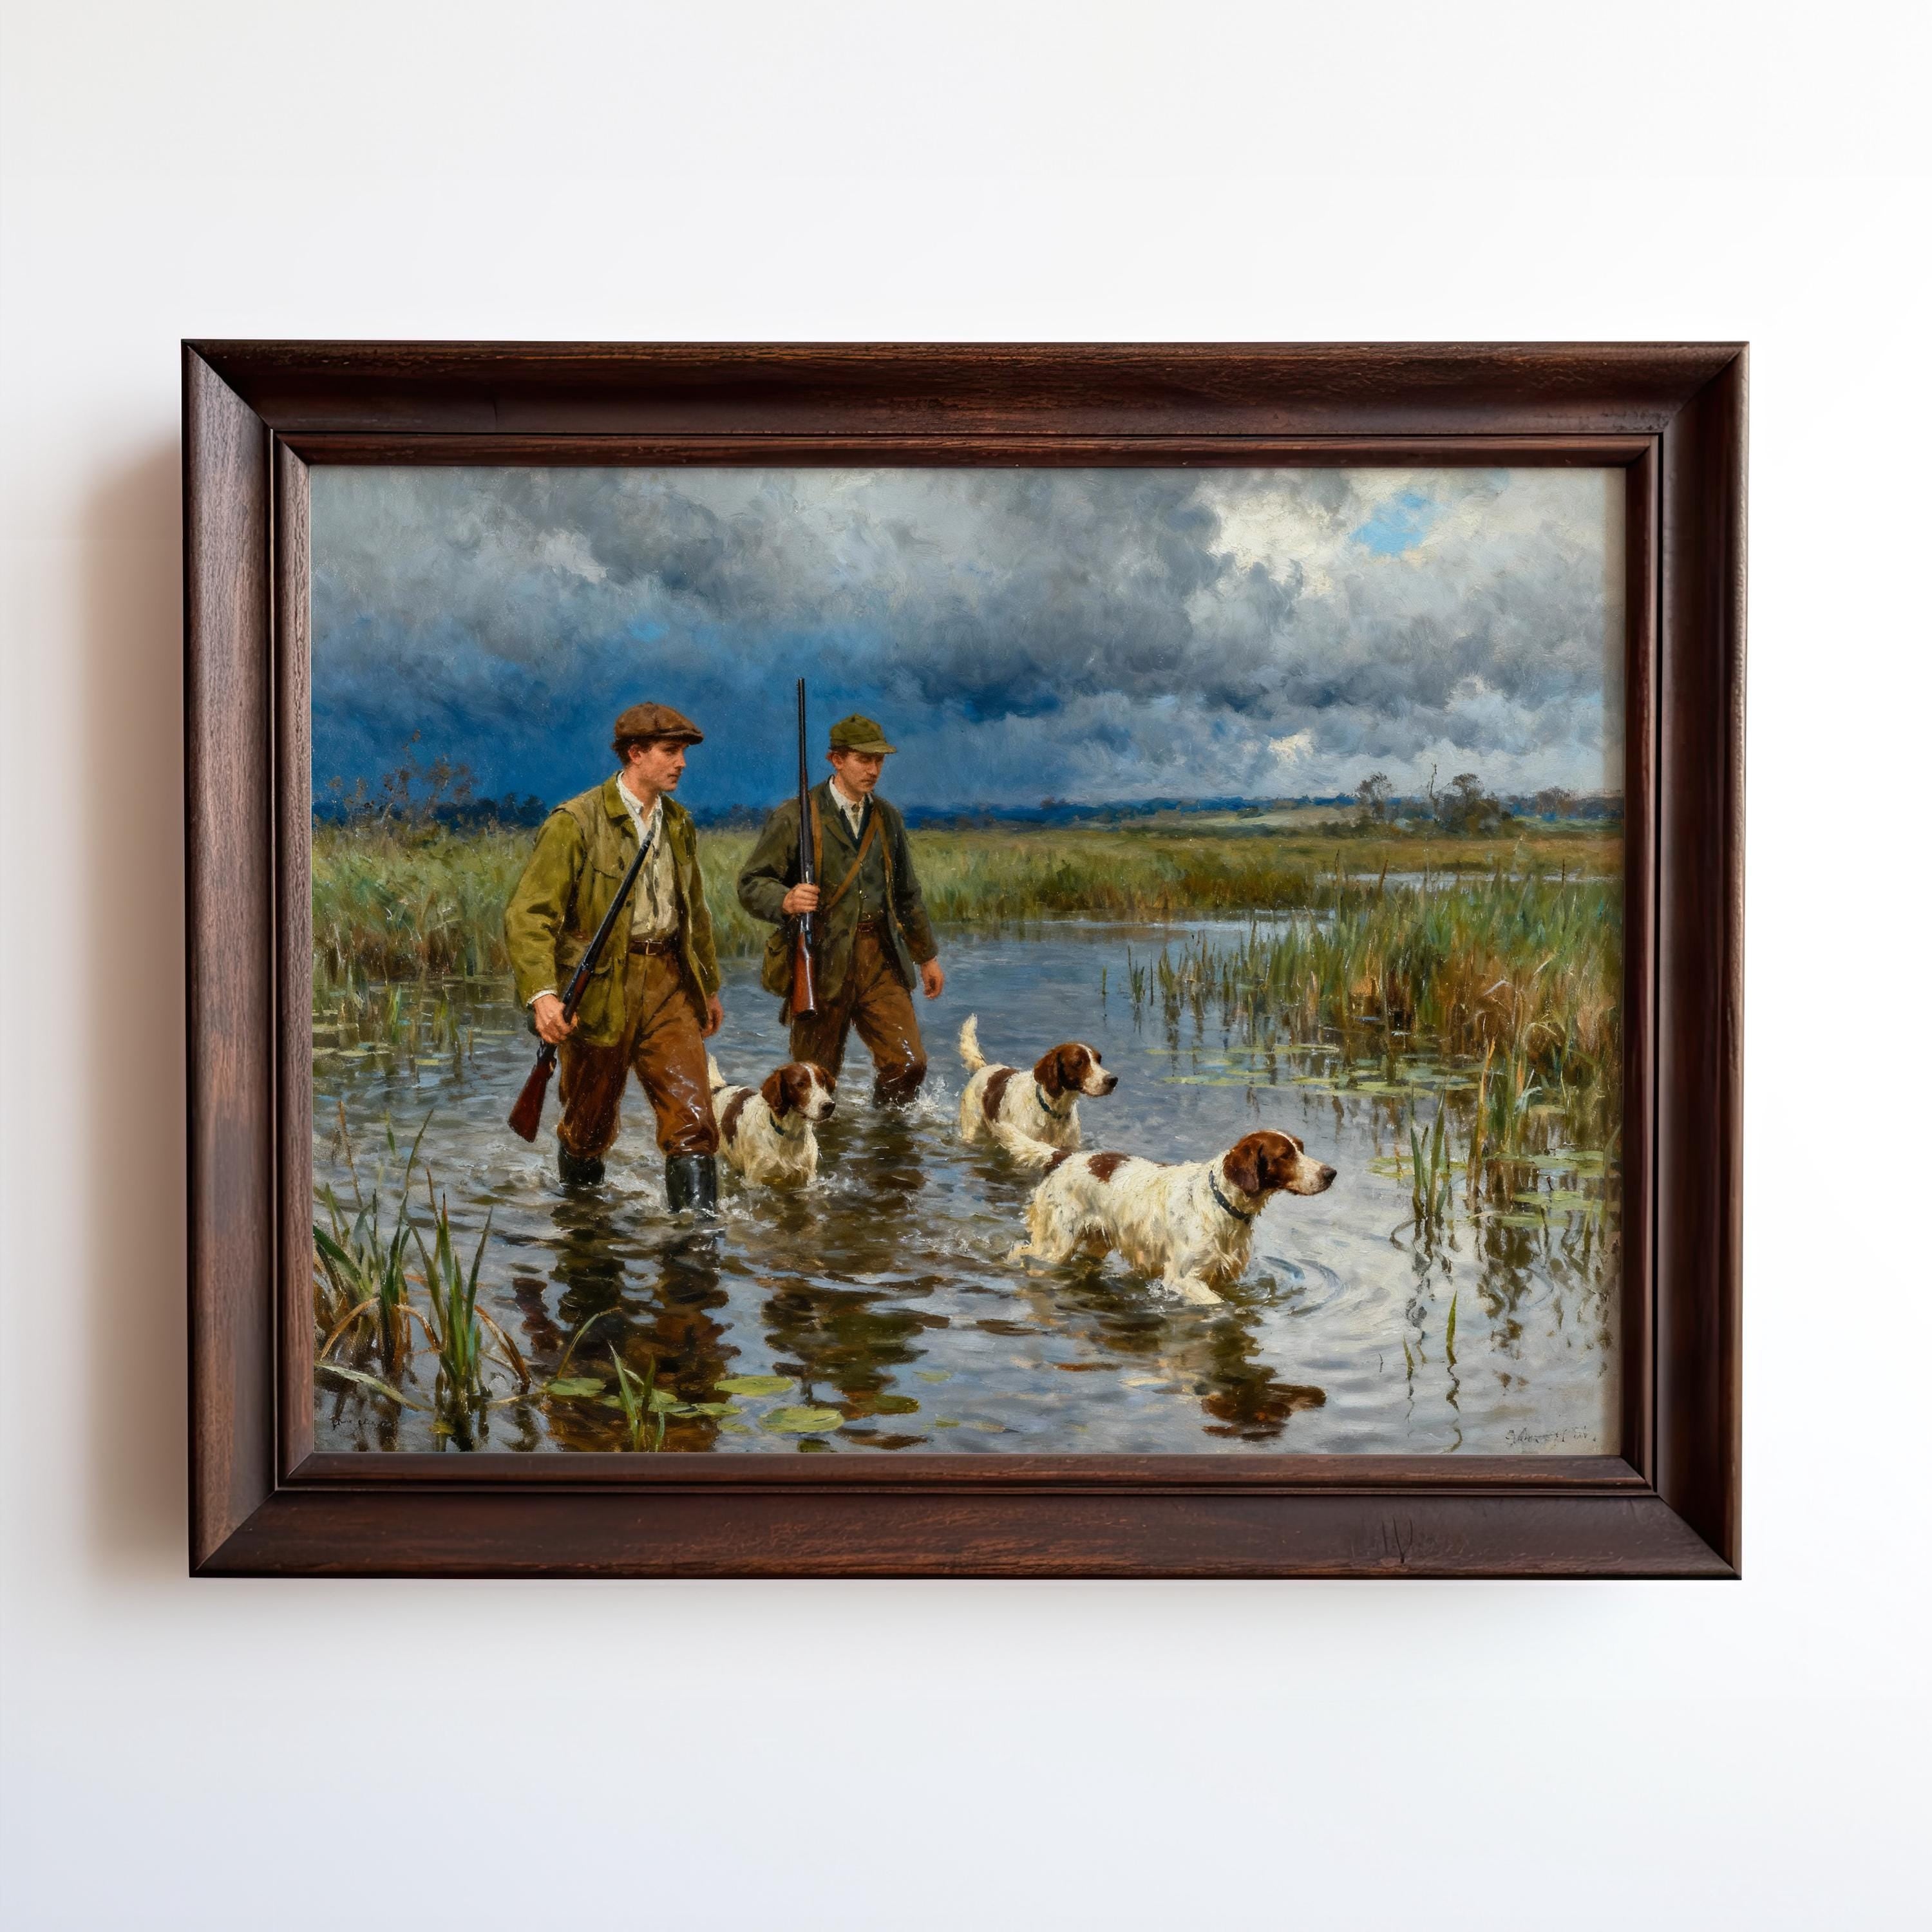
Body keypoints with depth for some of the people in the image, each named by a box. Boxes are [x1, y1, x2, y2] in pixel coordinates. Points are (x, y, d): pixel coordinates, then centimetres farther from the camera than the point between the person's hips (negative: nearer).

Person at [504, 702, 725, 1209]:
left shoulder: (678, 823, 11)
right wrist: (541, 993, -30)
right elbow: (528, 914, -17)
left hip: (668, 980, 4)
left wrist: (710, 985, 29)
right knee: (590, 1123, 11)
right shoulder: (576, 823, -11)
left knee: (692, 1115, -9)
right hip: (601, 985, -4)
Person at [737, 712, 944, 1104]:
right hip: (822, 961, -4)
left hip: (880, 958, 4)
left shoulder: (887, 818, 15)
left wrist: (926, 956, 24)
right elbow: (751, 884, -5)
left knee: (908, 1063, -5)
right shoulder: (795, 817, -3)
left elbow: (907, 894, 24)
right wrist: (785, 901, -26)